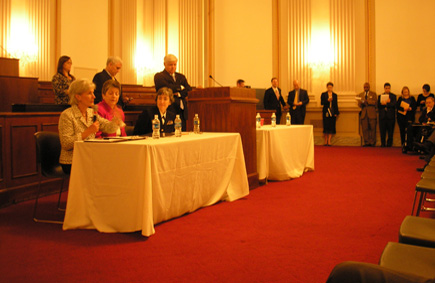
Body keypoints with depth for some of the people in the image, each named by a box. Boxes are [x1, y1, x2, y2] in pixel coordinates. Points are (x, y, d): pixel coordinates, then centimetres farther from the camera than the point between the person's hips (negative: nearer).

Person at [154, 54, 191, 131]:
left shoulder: (181, 77, 21)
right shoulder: (159, 76, 4)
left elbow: (189, 90, 8)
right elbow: (168, 88, -12)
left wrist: (179, 94, -8)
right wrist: (181, 87, 1)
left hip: (182, 111, 5)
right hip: (168, 110, -5)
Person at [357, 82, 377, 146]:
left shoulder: (373, 94, 10)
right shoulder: (360, 95, 18)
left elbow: (375, 102, -6)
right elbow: (359, 104, 11)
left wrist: (367, 101, -17)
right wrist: (361, 103, -12)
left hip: (371, 114, -2)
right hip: (363, 114, 2)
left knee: (372, 128, -4)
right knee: (365, 129, -1)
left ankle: (372, 142, 0)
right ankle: (366, 142, 4)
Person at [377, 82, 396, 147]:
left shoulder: (393, 96, 8)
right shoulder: (380, 96, 13)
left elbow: (394, 104, -8)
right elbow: (378, 105, 1)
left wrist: (385, 103, -15)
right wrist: (388, 103, -12)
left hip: (390, 116, -1)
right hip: (382, 116, 1)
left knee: (390, 131, 0)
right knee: (382, 131, -1)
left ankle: (389, 144, 7)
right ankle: (383, 144, 6)